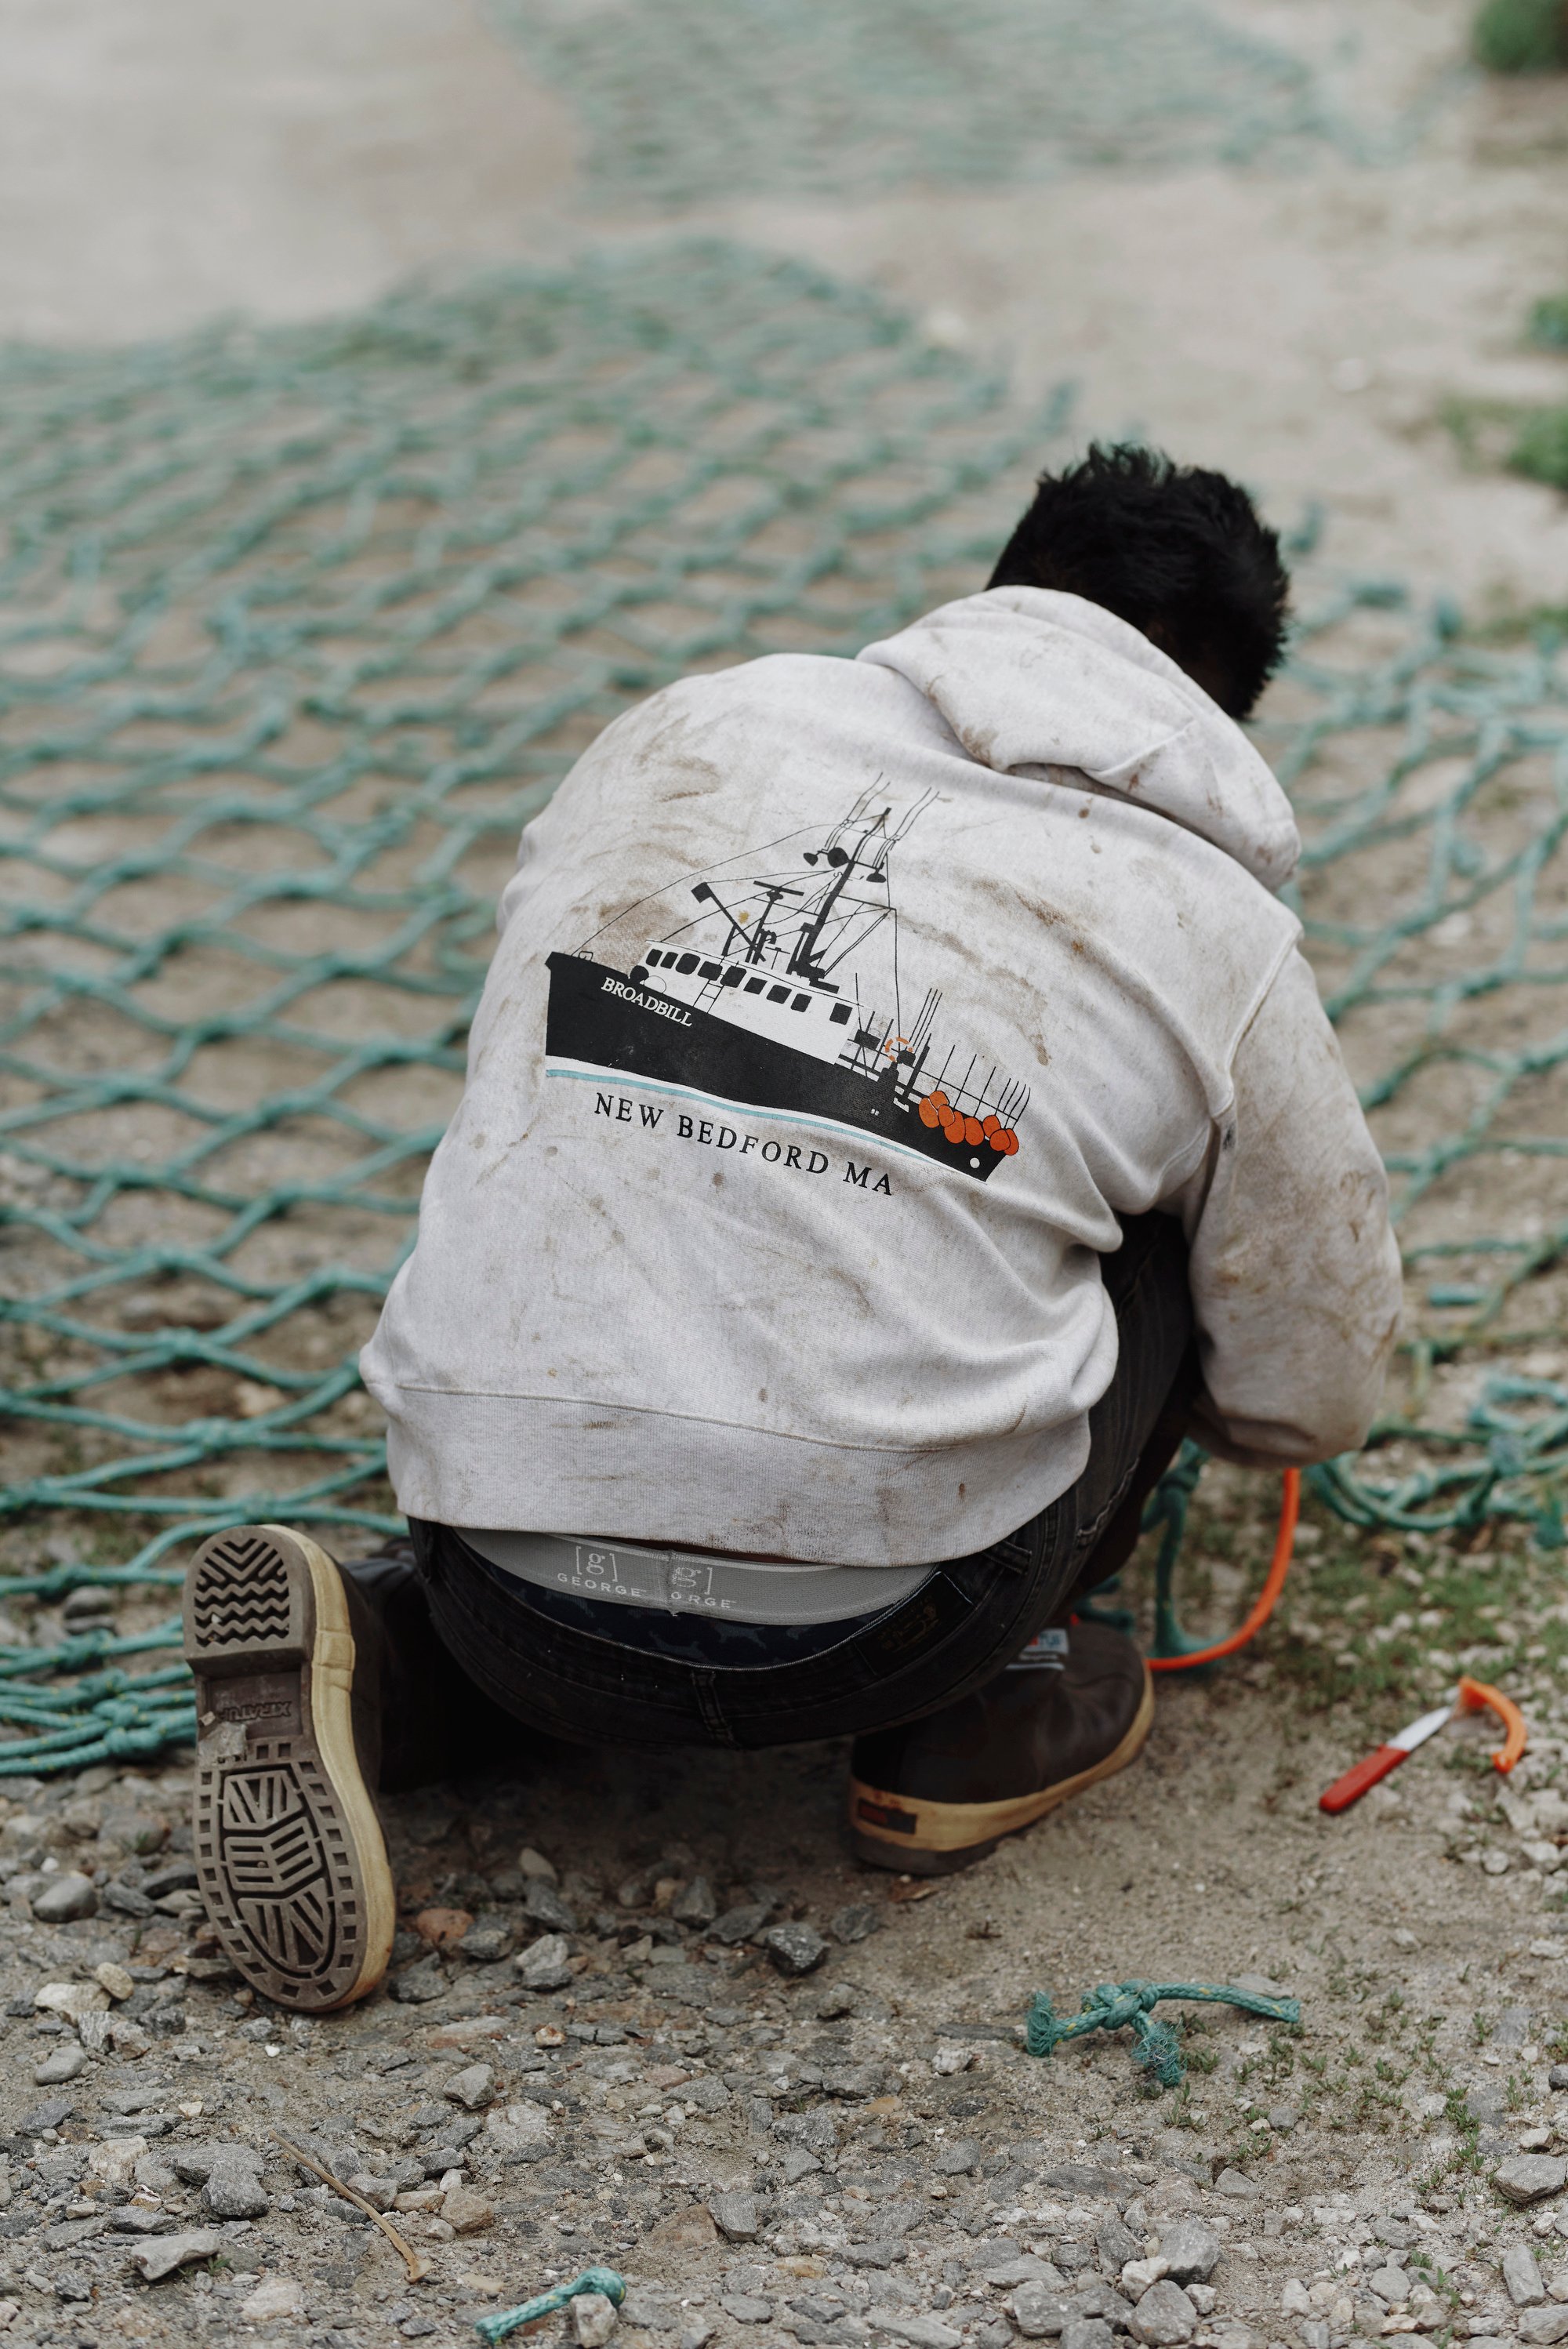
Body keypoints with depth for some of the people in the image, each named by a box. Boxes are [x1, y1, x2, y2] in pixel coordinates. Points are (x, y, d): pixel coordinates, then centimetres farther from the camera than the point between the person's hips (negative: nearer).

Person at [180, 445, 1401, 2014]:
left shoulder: (680, 731, 12)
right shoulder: (1216, 935, 4)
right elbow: (1310, 1400, 14)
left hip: (508, 1596, 3)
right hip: (860, 1627, -3)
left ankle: (374, 1653, 9)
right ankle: (968, 1719, 15)